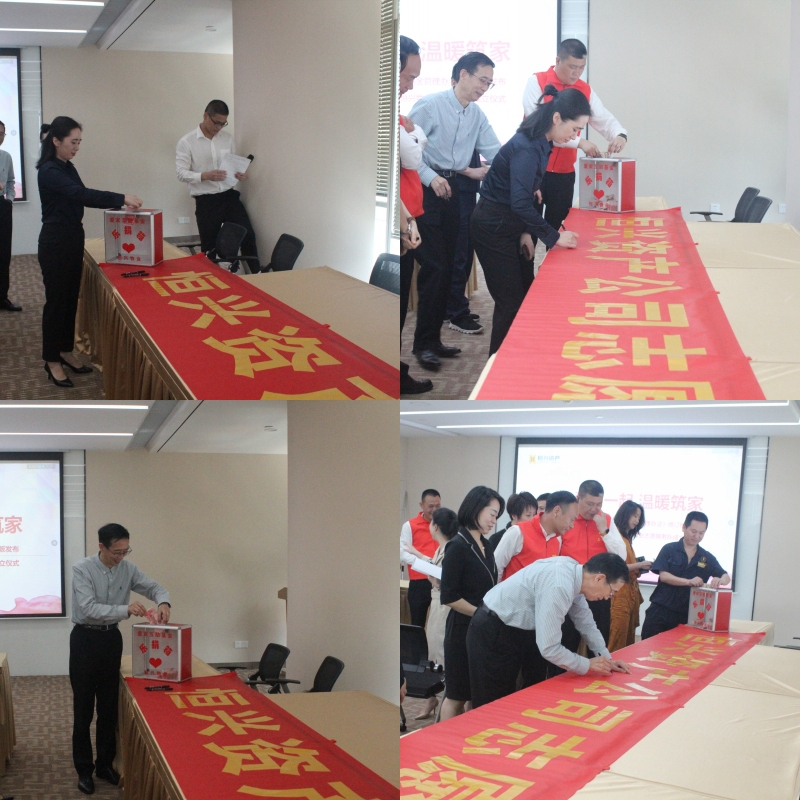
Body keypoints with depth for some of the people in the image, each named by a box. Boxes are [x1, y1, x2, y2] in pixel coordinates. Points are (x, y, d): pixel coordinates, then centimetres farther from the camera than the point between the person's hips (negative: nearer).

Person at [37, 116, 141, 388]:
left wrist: (118, 203, -4)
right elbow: (81, 194, -31)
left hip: (73, 240, 9)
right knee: (56, 300, -2)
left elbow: (80, 198, 10)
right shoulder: (49, 171, -19)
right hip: (55, 243, -9)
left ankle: (66, 351, 25)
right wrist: (121, 198, -36)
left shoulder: (68, 167, 11)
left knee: (71, 297, 14)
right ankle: (52, 361, 6)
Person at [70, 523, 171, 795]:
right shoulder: (82, 570, -18)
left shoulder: (127, 569, -2)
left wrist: (163, 602, -21)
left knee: (109, 705, 10)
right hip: (85, 639, -5)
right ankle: (84, 768, 9)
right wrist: (126, 610, -37)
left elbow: (154, 587, 2)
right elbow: (89, 609, -27)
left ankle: (105, 763, 22)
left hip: (112, 638, 5)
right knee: (83, 706, 0)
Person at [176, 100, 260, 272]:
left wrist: (240, 174, -6)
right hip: (206, 201, -4)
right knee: (209, 245, 5)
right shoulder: (187, 142, -6)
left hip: (229, 196, 4)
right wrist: (205, 176, -27)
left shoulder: (227, 138, 8)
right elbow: (182, 173, -10)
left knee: (248, 235, -1)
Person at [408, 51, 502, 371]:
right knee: (435, 266, -10)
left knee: (447, 267, 8)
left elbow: (496, 152, 7)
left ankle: (432, 339, 18)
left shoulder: (477, 115, 11)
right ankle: (424, 344, 0)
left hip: (454, 191, 7)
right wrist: (430, 177, -23)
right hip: (426, 190, -7)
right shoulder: (430, 105, -10)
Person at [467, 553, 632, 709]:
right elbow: (549, 648, -29)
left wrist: (606, 658, 10)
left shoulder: (573, 570, -3)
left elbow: (585, 622, 13)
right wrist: (588, 665, -15)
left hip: (510, 630, 9)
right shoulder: (558, 588, -31)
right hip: (491, 634, -9)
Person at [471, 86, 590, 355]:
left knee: (527, 295, 12)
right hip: (493, 229, -9)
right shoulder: (526, 148, -26)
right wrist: (554, 237, -23)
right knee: (511, 302, -3)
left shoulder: (540, 142, 4)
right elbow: (521, 204, -30)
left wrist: (525, 231, 4)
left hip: (509, 225, 9)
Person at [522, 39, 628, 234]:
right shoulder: (536, 82, -7)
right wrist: (578, 142, -25)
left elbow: (604, 119, 6)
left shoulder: (585, 90, 9)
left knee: (558, 228, 8)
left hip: (565, 172, 5)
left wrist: (620, 134, -18)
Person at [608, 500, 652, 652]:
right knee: (617, 642, -8)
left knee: (628, 641, 11)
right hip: (619, 593, -10)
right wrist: (639, 565, -12)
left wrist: (640, 568, 0)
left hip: (630, 592, 10)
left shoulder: (627, 537, 17)